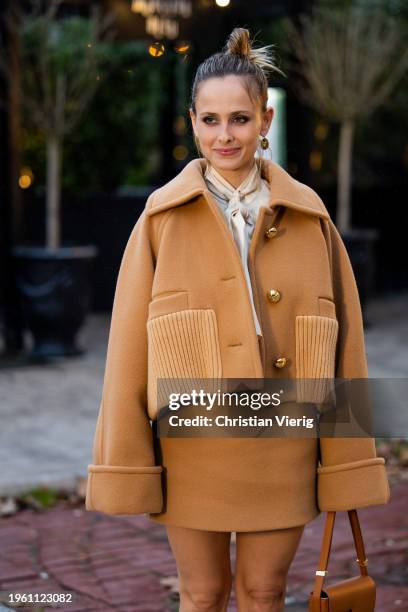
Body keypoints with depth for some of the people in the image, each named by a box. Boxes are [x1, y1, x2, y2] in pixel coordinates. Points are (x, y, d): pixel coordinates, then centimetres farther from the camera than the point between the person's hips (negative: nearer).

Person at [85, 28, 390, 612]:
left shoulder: (309, 218, 1)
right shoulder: (162, 218, -2)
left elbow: (342, 340, 3)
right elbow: (129, 345, -2)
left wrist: (348, 465, 1)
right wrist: (125, 467, -4)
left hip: (282, 449, 1)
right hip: (192, 447, -1)